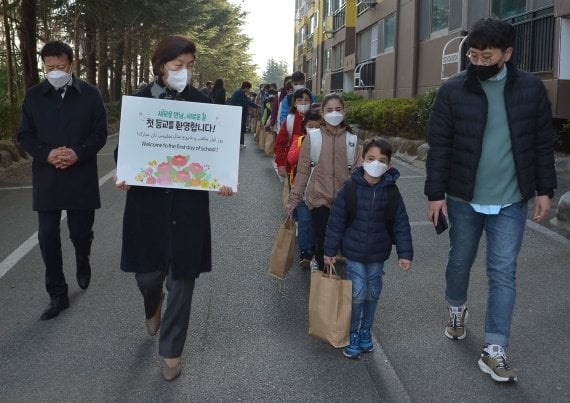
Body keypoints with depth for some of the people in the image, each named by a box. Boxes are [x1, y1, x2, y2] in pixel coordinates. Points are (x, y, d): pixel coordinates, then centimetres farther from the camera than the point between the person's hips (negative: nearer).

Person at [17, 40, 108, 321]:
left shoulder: (90, 94, 0)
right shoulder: (34, 95, 4)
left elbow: (100, 134, -1)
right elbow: (24, 136, 5)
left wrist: (78, 153, -18)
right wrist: (47, 154, -14)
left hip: (81, 178, -1)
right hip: (46, 179, 2)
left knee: (80, 232, 4)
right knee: (48, 238, 1)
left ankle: (83, 260, 40)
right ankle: (57, 295, 14)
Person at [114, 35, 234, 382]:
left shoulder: (201, 102, 0)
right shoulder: (141, 99, 0)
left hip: (189, 201, 0)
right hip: (148, 198, 1)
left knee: (182, 276, 5)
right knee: (147, 273, 9)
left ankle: (172, 351, 24)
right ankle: (153, 306, 49)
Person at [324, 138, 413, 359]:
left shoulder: (392, 193, -7)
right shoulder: (350, 188, -12)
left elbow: (401, 224, -1)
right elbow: (336, 220, -6)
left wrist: (405, 253, -4)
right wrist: (330, 250, -3)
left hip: (378, 253, 2)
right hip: (354, 251, -2)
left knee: (373, 293, 14)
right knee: (357, 294, -3)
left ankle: (365, 330, 33)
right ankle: (353, 335, 16)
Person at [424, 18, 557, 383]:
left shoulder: (531, 89, -2)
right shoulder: (453, 90, -6)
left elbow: (543, 143, 4)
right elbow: (439, 146, -4)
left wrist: (544, 190, 1)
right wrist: (435, 193, -7)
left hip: (511, 202, 0)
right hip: (463, 199, 0)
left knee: (503, 273, 0)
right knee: (459, 262, 16)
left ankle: (494, 351, 8)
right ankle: (457, 309, 46)